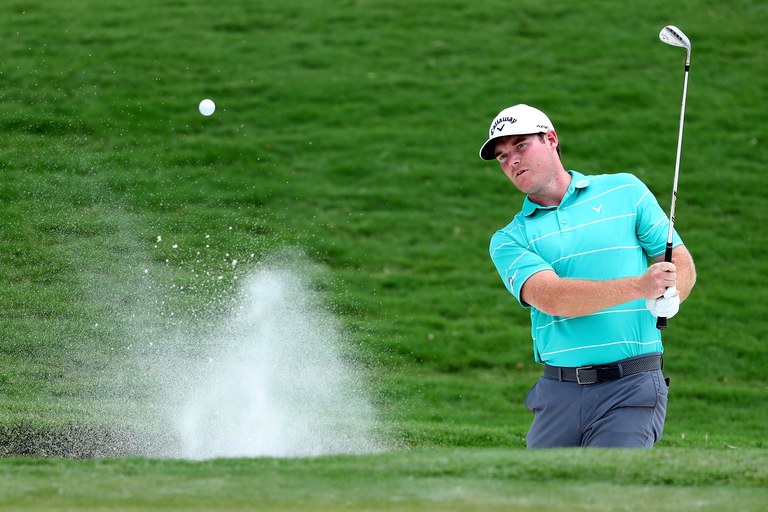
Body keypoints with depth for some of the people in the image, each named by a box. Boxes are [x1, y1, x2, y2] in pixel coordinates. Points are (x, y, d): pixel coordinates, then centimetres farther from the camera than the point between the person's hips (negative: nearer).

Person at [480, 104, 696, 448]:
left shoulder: (625, 191, 9)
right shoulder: (509, 239, 7)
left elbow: (682, 264, 9)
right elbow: (551, 298, -11)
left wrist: (667, 297, -17)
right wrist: (638, 286, -25)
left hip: (631, 386, -3)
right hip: (558, 391, 3)